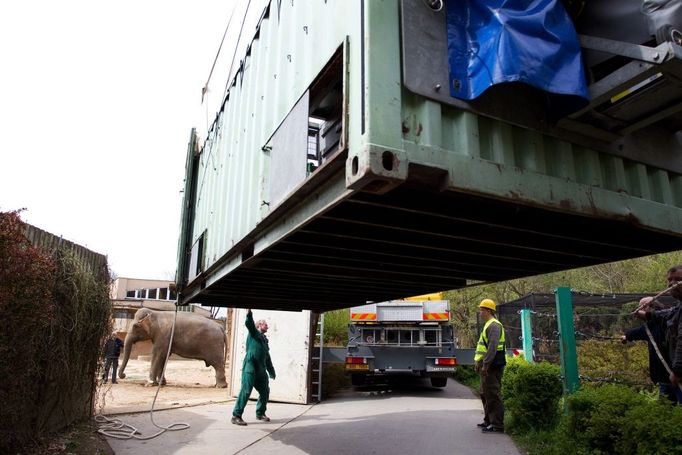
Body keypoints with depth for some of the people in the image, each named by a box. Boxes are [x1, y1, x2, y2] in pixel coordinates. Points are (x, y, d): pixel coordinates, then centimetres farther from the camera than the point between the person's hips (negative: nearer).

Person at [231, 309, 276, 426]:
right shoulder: (253, 333, 4)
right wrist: (249, 314, -36)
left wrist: (271, 371, 26)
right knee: (245, 392, -11)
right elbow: (249, 323, -18)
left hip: (261, 370, 8)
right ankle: (236, 416, -5)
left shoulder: (264, 339, 23)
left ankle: (260, 413, 27)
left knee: (265, 392, 11)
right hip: (250, 368, -8)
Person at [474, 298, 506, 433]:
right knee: (485, 394, 18)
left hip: (492, 366, -11)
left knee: (493, 395, -7)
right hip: (487, 366, 11)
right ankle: (489, 421, 27)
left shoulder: (494, 325, -15)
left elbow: (493, 346, -25)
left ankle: (497, 425, -2)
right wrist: (479, 362, 22)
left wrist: (485, 364, -26)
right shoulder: (488, 325, 18)